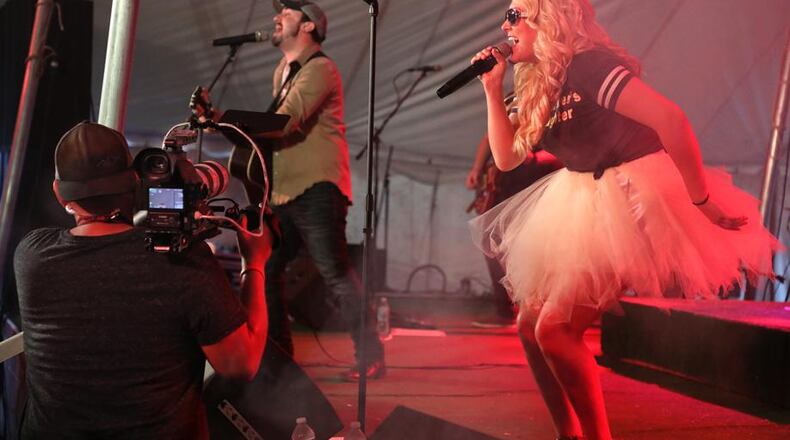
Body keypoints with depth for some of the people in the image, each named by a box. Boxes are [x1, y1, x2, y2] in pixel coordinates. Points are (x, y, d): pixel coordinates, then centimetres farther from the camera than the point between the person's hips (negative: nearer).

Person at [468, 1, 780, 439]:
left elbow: (670, 119, -28)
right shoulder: (541, 88, 9)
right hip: (587, 207, 9)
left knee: (555, 329, -16)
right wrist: (492, 89, 5)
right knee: (530, 326, 6)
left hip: (631, 203, -9)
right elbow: (506, 157, 12)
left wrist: (702, 200, -24)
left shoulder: (587, 65, -19)